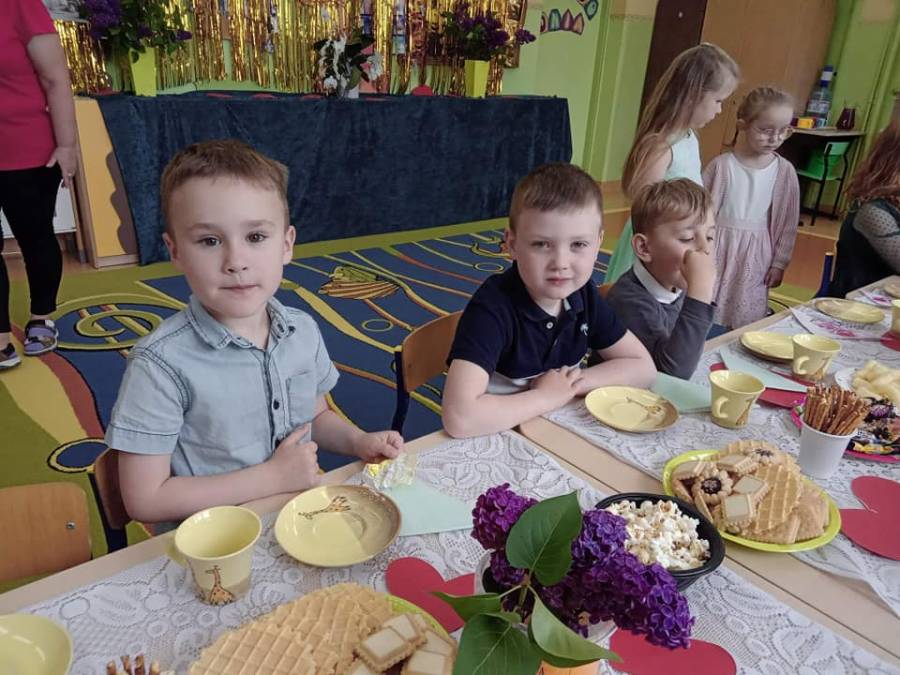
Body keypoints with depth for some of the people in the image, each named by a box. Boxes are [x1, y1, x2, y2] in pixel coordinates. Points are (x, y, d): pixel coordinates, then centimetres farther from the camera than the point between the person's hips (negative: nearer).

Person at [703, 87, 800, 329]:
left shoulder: (784, 171, -2)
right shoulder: (722, 165, -9)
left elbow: (788, 222, 5)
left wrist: (779, 263, 6)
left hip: (756, 256, 2)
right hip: (719, 249, -2)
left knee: (747, 326, 8)